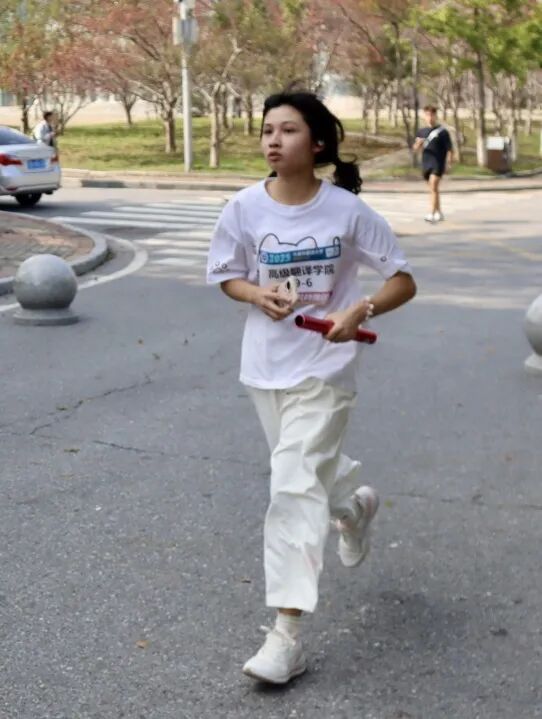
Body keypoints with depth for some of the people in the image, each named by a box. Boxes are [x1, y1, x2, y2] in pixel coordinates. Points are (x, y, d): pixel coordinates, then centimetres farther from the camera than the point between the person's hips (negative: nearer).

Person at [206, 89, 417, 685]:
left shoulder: (347, 211, -13)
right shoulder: (244, 208, -7)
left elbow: (403, 281, -7)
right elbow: (227, 277, 7)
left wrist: (359, 311, -25)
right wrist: (259, 294, -16)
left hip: (324, 367, -4)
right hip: (264, 366, 4)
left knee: (295, 488, -12)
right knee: (308, 470, 22)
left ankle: (287, 633, -8)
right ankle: (354, 504, 58)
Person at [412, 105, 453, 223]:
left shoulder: (442, 131, -3)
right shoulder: (422, 132, 11)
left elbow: (449, 149, -2)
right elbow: (415, 149, 12)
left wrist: (448, 163, -9)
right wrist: (418, 144, -10)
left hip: (438, 163, -6)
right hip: (426, 163, 6)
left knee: (433, 187, -18)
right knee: (433, 189, 14)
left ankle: (432, 214, -22)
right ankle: (439, 213, 27)